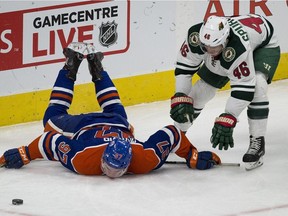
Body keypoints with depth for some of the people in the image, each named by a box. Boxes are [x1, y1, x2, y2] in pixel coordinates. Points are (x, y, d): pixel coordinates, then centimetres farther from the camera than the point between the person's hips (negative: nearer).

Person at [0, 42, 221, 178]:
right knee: (53, 120, 30)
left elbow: (172, 134, -31)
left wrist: (192, 156, -23)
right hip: (83, 127, -2)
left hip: (118, 126, 2)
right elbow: (53, 140, -33)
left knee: (116, 112, 40)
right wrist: (24, 155, -26)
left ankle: (96, 67, 47)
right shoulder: (81, 161, -43)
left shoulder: (146, 160, -40)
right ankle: (71, 65, 34)